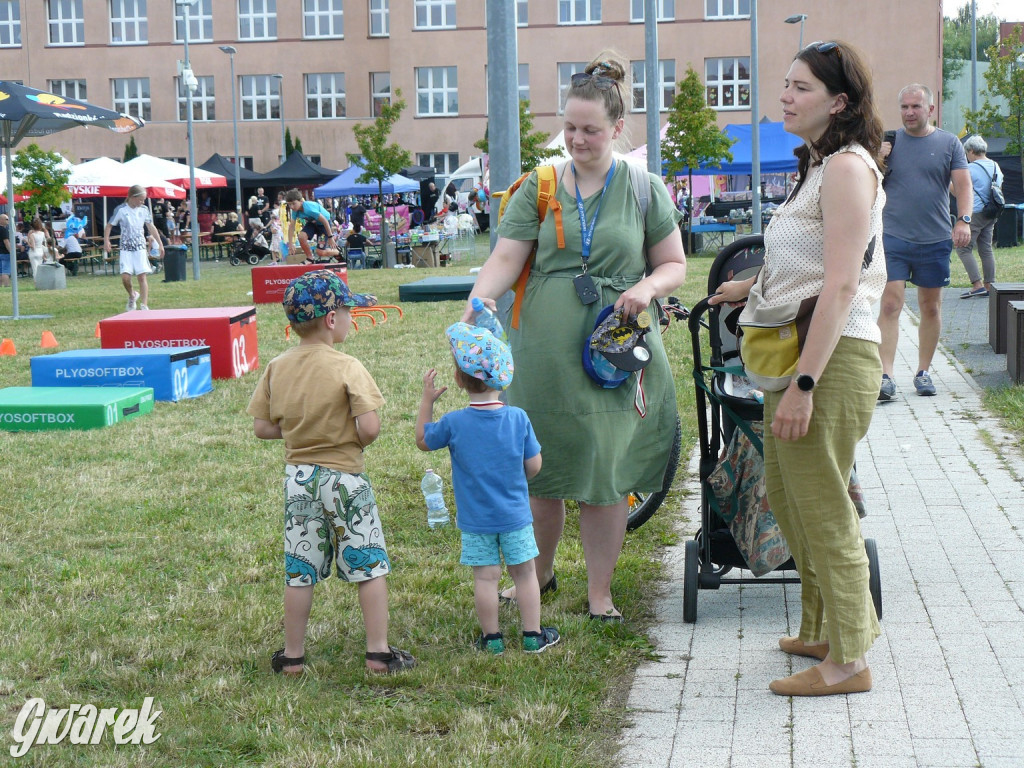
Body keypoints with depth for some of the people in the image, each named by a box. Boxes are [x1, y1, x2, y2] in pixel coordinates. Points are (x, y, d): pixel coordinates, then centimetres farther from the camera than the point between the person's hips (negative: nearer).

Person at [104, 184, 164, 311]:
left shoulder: (144, 210, 4)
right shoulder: (121, 210, -5)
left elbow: (151, 227, 13)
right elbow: (109, 226, 3)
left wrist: (160, 244, 12)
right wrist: (106, 241, -10)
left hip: (140, 248, 2)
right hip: (126, 248, -2)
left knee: (142, 276, -6)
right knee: (125, 276, -11)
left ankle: (144, 305, -6)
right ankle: (132, 296, 19)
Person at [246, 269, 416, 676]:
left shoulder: (277, 368, -1)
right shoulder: (347, 368, -16)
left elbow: (262, 427, 2)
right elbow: (369, 428, -22)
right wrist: (352, 441, -1)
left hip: (298, 478, 5)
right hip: (344, 477, -4)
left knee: (299, 572, 12)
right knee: (370, 566, 8)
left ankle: (292, 656, 20)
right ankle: (378, 652, 11)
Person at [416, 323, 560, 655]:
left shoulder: (453, 423, -13)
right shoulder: (518, 418, -11)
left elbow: (423, 440, 5)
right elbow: (534, 465, -5)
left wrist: (427, 400, 9)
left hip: (475, 519, 0)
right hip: (515, 514, 1)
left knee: (485, 577, 8)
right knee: (524, 572, 12)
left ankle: (492, 638, 16)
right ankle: (533, 635, 19)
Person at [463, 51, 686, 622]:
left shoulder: (645, 189, 5)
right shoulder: (539, 188, 5)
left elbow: (675, 265, 9)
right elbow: (506, 259, -3)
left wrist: (648, 286, -12)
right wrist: (479, 301, -22)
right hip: (544, 354, 1)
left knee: (605, 477, 5)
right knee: (541, 471, 10)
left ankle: (600, 592, 20)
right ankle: (540, 573, 33)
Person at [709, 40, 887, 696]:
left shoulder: (848, 165, -14)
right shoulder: (821, 165, 16)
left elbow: (841, 284, -21)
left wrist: (804, 384, -25)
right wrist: (757, 285, 41)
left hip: (832, 357, -10)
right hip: (799, 351, 10)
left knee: (822, 506, -1)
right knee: (786, 494, 19)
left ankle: (849, 660, 12)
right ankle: (827, 628, 35)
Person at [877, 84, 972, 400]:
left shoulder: (949, 143, 6)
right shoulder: (887, 141, 6)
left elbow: (963, 184, 1)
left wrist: (964, 220, -16)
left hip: (936, 240, 1)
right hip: (893, 239, -1)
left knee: (931, 308, 9)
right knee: (890, 306, -11)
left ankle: (923, 372, 21)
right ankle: (885, 376, -14)